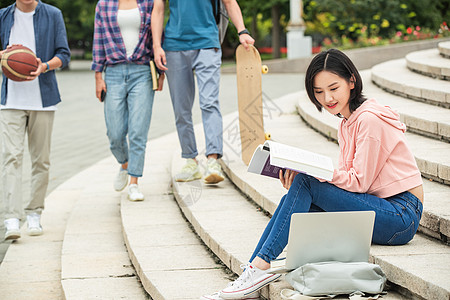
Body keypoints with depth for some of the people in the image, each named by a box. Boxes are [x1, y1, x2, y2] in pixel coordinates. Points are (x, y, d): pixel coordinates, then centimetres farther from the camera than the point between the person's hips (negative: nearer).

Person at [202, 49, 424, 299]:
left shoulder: (370, 119, -13)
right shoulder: (348, 123, 16)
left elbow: (359, 182, -14)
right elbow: (349, 178, 10)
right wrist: (299, 172, -4)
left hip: (402, 215, -9)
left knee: (304, 184, -18)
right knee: (296, 198, -5)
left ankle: (262, 265, -18)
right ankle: (254, 270, -12)